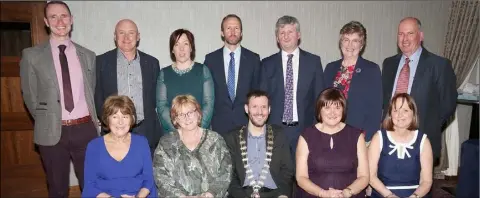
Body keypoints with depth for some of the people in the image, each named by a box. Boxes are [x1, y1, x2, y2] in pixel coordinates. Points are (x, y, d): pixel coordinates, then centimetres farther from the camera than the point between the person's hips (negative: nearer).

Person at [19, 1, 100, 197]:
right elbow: (30, 96, 4)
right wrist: (46, 123, 5)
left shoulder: (88, 55, 7)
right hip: (52, 132, -1)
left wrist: (92, 119, 7)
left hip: (86, 129, 2)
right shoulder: (32, 55, -1)